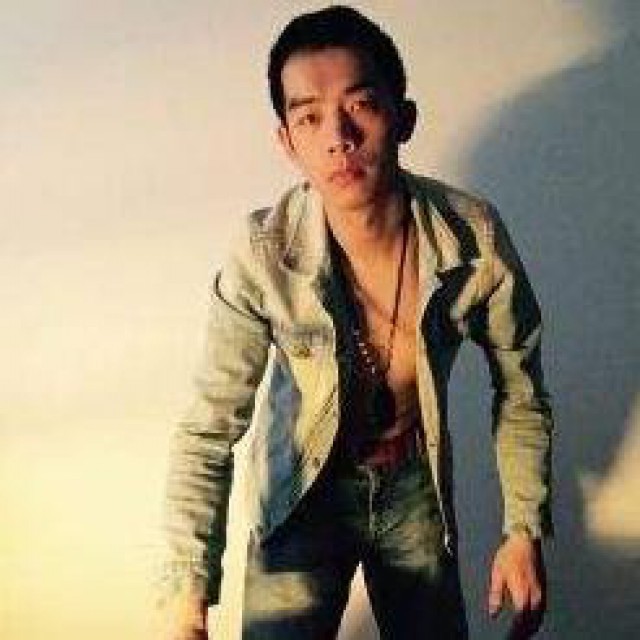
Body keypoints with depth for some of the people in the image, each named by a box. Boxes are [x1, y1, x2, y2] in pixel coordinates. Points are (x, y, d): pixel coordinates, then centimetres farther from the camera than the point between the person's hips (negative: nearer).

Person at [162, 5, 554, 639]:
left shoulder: (475, 236, -23)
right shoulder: (262, 255, -27)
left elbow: (520, 390, -6)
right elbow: (209, 429, -23)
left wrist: (525, 529, -4)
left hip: (417, 485, 2)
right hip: (302, 493, -1)